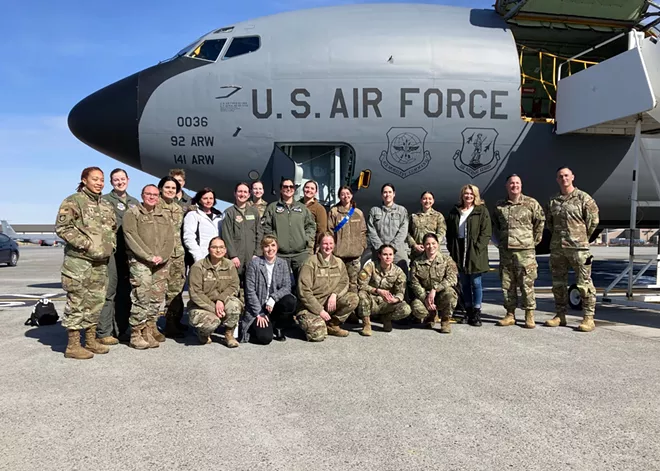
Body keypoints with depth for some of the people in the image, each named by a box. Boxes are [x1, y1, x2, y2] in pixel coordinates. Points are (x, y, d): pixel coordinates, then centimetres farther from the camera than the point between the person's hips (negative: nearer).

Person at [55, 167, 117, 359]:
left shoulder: (106, 205, 16)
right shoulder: (73, 201, -5)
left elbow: (113, 228, 24)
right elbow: (62, 227, -12)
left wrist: (111, 246, 7)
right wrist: (85, 244, -17)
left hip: (101, 261, 7)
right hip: (78, 259, -7)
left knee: (96, 301, 11)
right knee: (77, 301, -4)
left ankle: (91, 340, 22)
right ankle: (73, 345, 3)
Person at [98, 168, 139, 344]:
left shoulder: (135, 203, 20)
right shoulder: (105, 200, 2)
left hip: (130, 253, 6)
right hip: (112, 252, -6)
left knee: (125, 293, 10)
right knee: (109, 292, -5)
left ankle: (121, 331, 18)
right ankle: (104, 333, 0)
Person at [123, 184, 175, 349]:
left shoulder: (164, 215, 17)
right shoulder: (132, 214, 2)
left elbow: (170, 239, 10)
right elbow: (131, 238, -9)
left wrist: (162, 257, -6)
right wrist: (149, 256, -15)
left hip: (161, 264, 5)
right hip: (140, 262, -5)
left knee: (157, 298, 7)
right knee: (142, 298, -9)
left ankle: (150, 328, 20)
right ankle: (136, 334, -1)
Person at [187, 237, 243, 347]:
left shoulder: (230, 265, 3)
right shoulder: (198, 267, -11)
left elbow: (234, 286, -4)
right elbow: (195, 293, -15)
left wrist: (221, 300, -23)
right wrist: (213, 308, -22)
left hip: (222, 303, 3)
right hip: (201, 306, -3)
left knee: (234, 304, -30)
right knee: (213, 322, -33)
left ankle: (229, 335, -5)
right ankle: (203, 334, 8)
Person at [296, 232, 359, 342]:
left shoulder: (339, 263, 7)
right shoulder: (311, 263, -11)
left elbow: (344, 282, 6)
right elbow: (304, 291, -15)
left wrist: (334, 294, -16)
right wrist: (320, 310, -17)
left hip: (330, 301, 5)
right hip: (311, 305, -5)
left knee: (354, 299, -18)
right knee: (318, 335, -26)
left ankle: (332, 325, -1)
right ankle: (313, 323, 11)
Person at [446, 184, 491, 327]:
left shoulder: (481, 211, 0)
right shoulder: (455, 211, 12)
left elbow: (486, 232, -6)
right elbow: (449, 232, 13)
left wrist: (477, 248, -14)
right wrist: (451, 248, 2)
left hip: (475, 253, -4)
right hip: (459, 252, 4)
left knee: (476, 283, 0)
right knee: (464, 284, 11)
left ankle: (476, 313, 8)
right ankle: (468, 311, 20)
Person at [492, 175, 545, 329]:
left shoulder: (531, 203, 0)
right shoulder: (499, 206, 11)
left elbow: (540, 221, 6)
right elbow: (495, 225, 23)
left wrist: (534, 240, 4)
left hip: (525, 250, -4)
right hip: (505, 251, 4)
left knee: (527, 284, -3)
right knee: (507, 284, 7)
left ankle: (529, 315, 7)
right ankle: (510, 314, 16)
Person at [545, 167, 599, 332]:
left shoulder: (583, 198, -2)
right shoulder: (553, 201, 12)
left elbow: (593, 220, 0)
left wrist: (582, 238, 4)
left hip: (578, 247, -5)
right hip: (556, 248, 5)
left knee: (584, 283, -4)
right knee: (558, 283, 10)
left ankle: (589, 318, 2)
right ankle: (560, 315, 20)